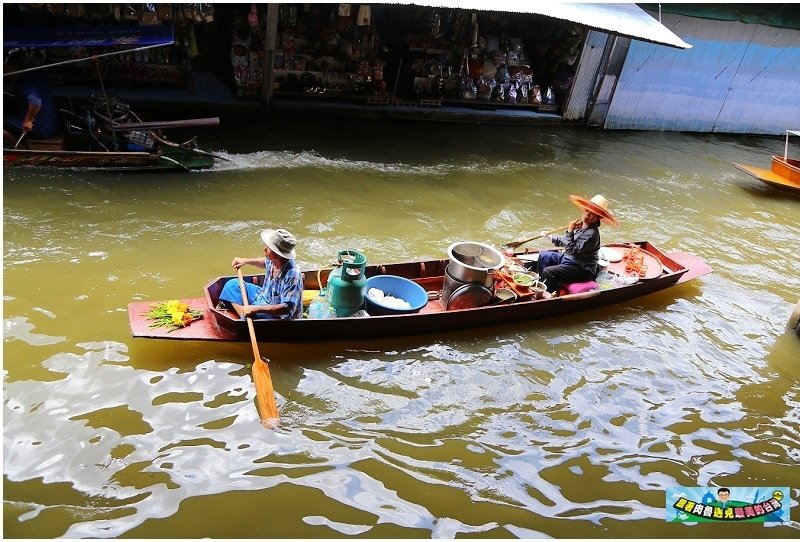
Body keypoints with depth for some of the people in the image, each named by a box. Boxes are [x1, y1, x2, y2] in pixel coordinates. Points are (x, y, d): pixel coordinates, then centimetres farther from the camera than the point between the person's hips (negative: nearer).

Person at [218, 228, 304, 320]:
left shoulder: (292, 275, -35)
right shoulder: (274, 260, -10)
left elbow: (288, 308, -40)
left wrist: (256, 309, -41)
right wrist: (246, 261, 12)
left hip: (277, 315, -9)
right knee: (233, 284, 13)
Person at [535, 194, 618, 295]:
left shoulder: (592, 233, -25)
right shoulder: (580, 225, 1)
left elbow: (573, 251, -29)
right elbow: (565, 241, 18)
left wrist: (570, 231, -27)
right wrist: (549, 236, 17)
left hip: (583, 269, -10)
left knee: (548, 272, -24)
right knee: (543, 256, 16)